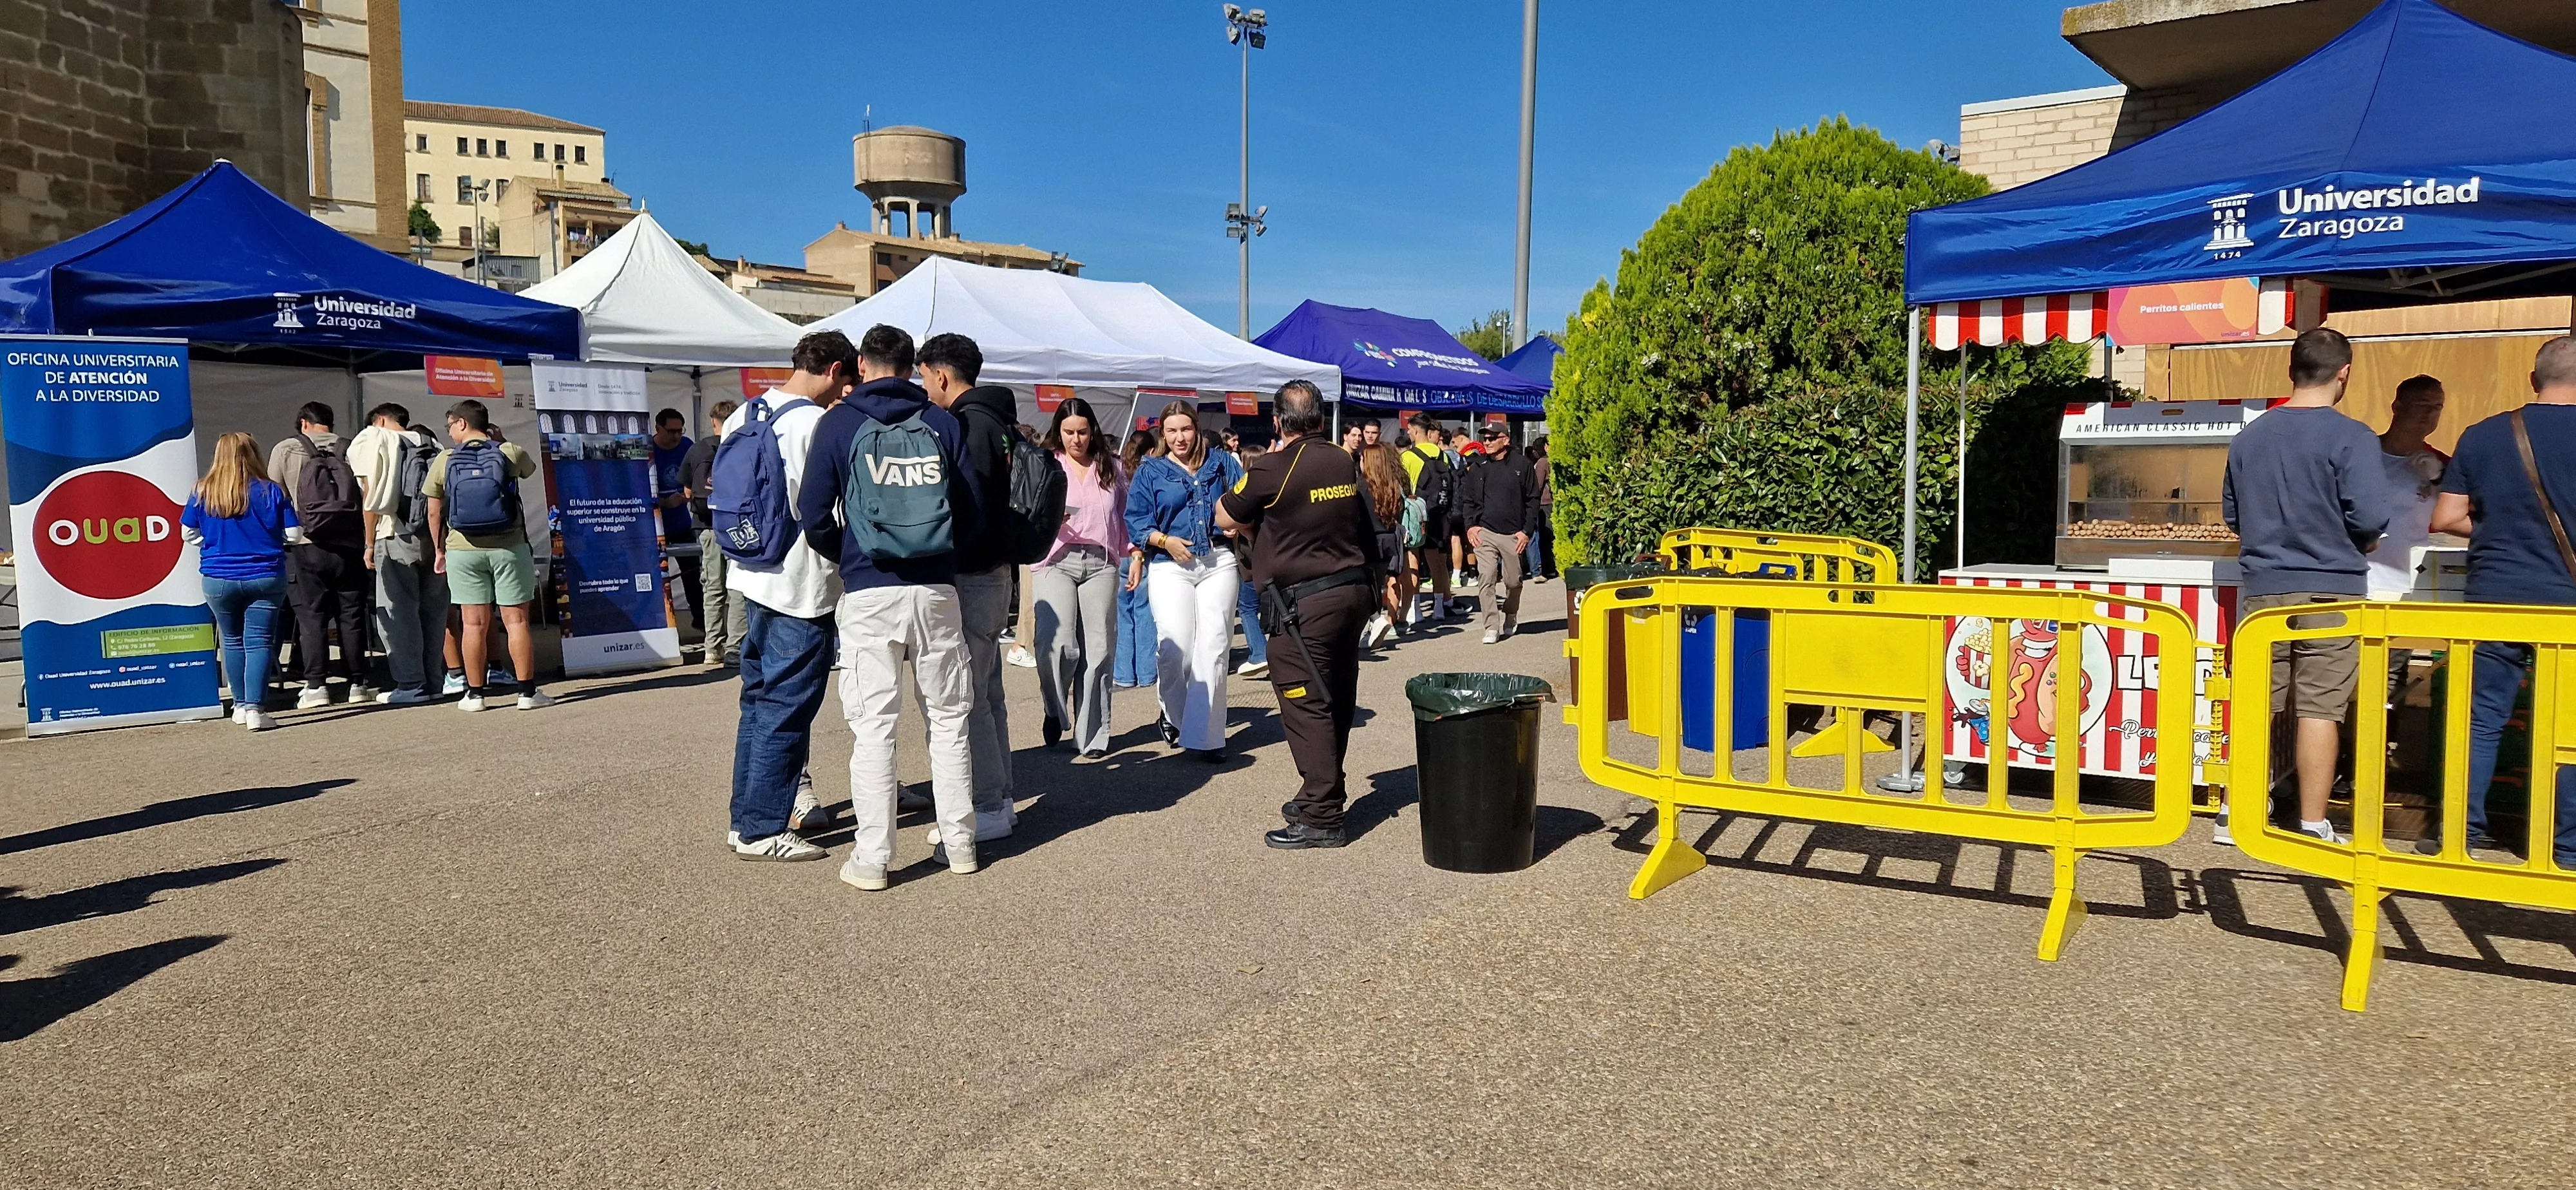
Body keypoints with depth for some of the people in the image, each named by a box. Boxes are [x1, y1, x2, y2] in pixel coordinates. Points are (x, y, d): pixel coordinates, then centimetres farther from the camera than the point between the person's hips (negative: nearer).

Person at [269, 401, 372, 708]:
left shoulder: (285, 449, 3)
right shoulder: (350, 450, 6)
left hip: (306, 547, -1)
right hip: (349, 547, 2)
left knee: (311, 617, 3)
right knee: (352, 616, 8)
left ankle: (316, 686, 1)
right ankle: (358, 684, 11)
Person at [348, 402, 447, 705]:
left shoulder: (374, 440, 3)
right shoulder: (431, 445, 15)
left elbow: (371, 498, -4)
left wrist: (370, 544, 0)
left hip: (397, 539, -5)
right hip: (434, 538, 5)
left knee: (399, 613, 0)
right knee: (433, 611, 11)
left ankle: (411, 685, -1)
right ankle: (432, 680, 14)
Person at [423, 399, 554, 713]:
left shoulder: (444, 461, 2)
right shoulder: (510, 454, -1)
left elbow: (434, 513, 6)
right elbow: (530, 468, 23)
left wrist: (439, 550, 16)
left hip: (463, 550, 1)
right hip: (508, 547, -1)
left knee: (474, 623, 4)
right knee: (516, 620, 1)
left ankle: (474, 694, 8)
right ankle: (528, 692, 1)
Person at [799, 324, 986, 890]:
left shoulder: (839, 423, 1)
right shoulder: (943, 423, 5)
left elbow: (815, 517, -1)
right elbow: (974, 510, 5)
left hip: (868, 593, -2)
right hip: (937, 589, 2)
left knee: (873, 725, 2)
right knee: (949, 717, 11)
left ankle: (871, 857, 3)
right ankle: (959, 843, 17)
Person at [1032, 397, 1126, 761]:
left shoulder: (1111, 468, 17)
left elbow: (1124, 516, 21)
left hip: (1101, 563, 3)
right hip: (1056, 560, -2)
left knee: (1098, 651, -1)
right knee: (1058, 644, -19)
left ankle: (1091, 738, 7)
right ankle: (1056, 712, 8)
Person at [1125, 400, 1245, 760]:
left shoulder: (1221, 463, 14)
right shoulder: (1150, 472, 11)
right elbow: (1136, 520, 4)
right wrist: (1165, 541, -12)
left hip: (1218, 562, 1)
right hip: (1170, 566, -1)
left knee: (1213, 648, -6)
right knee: (1175, 647, -12)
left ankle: (1205, 735, -1)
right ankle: (1174, 716, 16)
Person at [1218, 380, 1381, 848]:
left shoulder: (1274, 469, -13)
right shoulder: (1346, 464, 7)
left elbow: (1225, 517, -2)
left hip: (1307, 603, -8)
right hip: (1354, 591, 8)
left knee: (1305, 704, -4)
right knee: (1337, 701, 15)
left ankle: (1320, 818, -4)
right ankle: (1324, 795, 28)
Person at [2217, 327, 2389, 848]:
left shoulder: (2249, 436, 5)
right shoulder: (2351, 438, -10)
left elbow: (2231, 513, 12)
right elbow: (2369, 517, -16)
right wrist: (2365, 542, 5)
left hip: (2263, 587, 4)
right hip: (2330, 589, -4)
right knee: (2319, 708, 1)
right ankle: (2313, 826, 5)